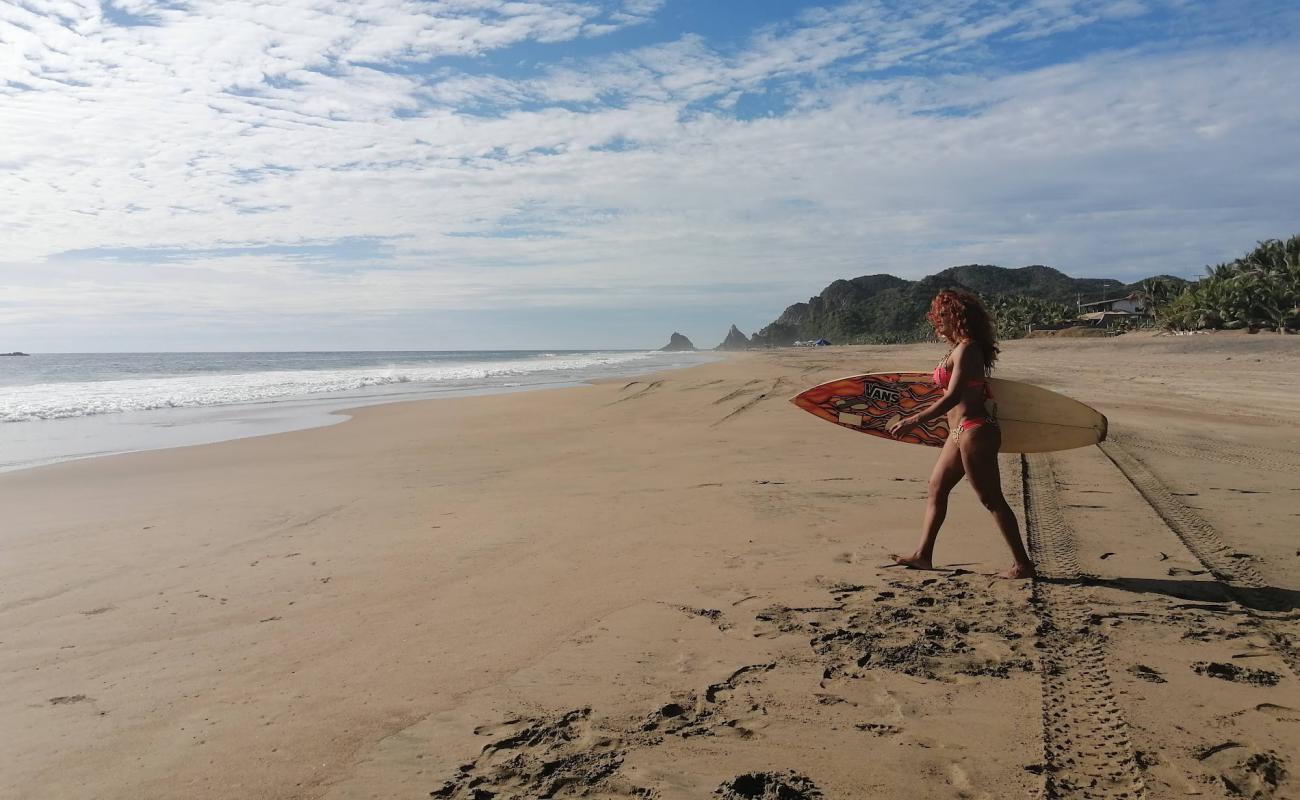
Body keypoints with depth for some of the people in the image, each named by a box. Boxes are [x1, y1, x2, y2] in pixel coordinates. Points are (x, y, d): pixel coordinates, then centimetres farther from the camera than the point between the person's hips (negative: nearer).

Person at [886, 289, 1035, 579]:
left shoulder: (966, 350, -16)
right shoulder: (960, 348, 12)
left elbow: (952, 397, -24)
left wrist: (913, 421, -24)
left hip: (974, 431, -11)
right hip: (961, 432, 11)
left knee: (991, 499, -3)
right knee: (936, 487, 15)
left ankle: (1022, 564, 7)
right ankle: (923, 555, 22)